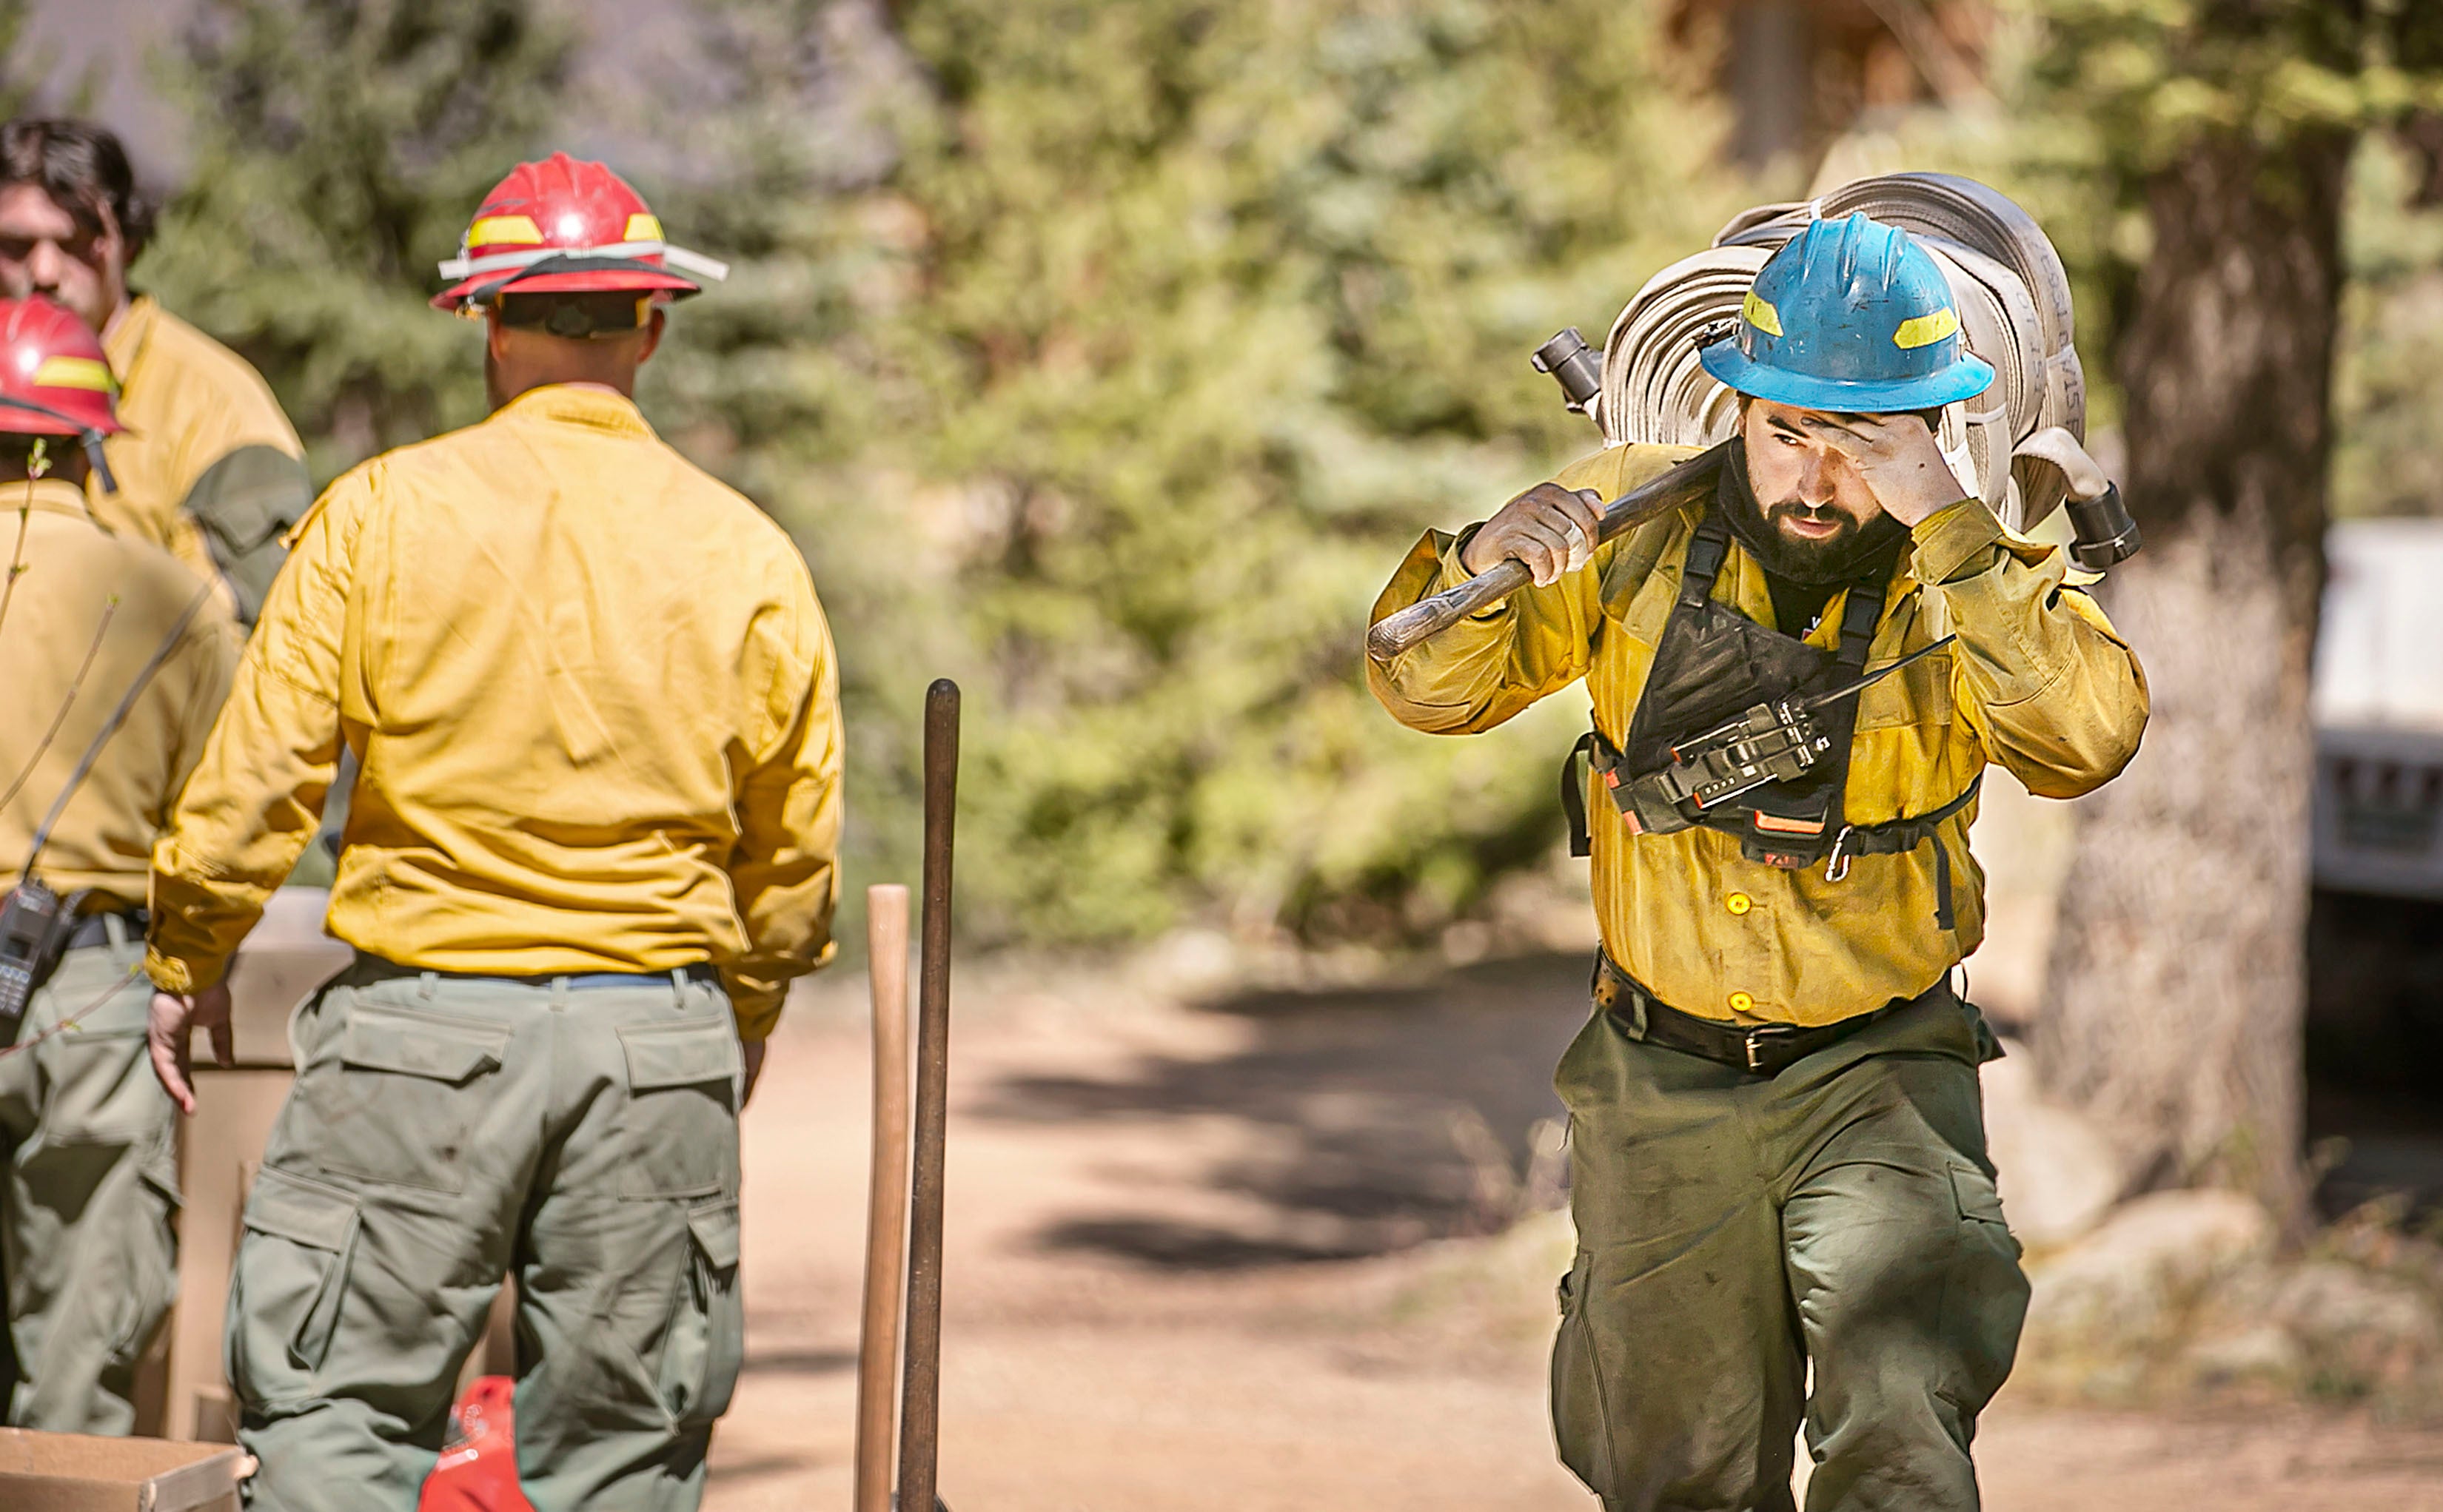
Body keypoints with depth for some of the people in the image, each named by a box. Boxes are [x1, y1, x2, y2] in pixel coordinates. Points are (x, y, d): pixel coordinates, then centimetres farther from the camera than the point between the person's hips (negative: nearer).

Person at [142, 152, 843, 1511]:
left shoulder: (386, 512, -4)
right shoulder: (747, 555, 3)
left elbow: (262, 771, -4)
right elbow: (798, 848, 9)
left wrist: (190, 961, 11)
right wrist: (744, 1012, 26)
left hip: (424, 1027, -2)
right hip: (659, 1037, 2)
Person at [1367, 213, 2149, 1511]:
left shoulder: (1972, 580, -13)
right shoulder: (1639, 526, -7)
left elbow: (2089, 735, -33)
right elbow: (1427, 688, -5)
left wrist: (1945, 527, -39)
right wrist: (1487, 563, -27)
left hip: (1879, 1076, -2)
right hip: (1664, 1079, 3)